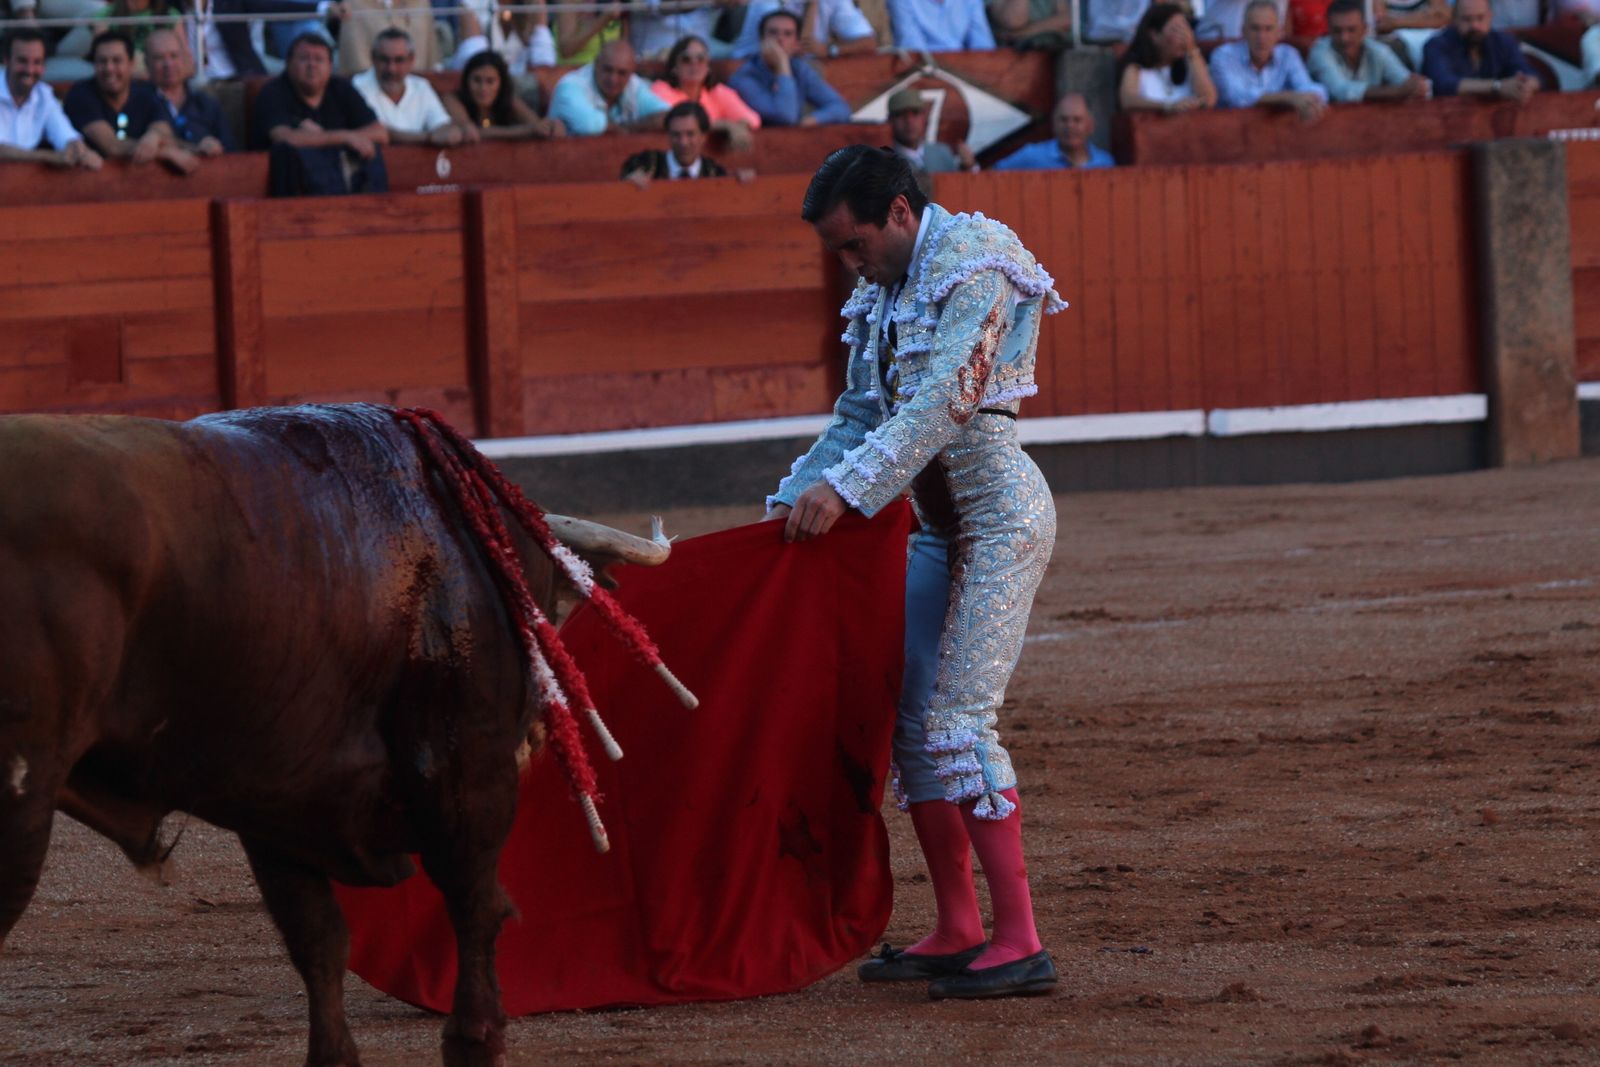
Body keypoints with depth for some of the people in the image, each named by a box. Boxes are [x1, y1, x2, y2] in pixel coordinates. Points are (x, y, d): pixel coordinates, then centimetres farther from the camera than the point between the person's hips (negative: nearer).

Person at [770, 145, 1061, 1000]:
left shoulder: (974, 270, -14)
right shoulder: (885, 293, 13)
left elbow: (942, 400, -25)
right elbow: (862, 414, 19)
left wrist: (846, 488, -30)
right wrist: (793, 498, 8)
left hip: (1001, 509, -9)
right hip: (941, 521, 9)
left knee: (959, 719, -16)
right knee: (911, 719, 6)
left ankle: (1020, 943, -17)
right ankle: (958, 932, 13)